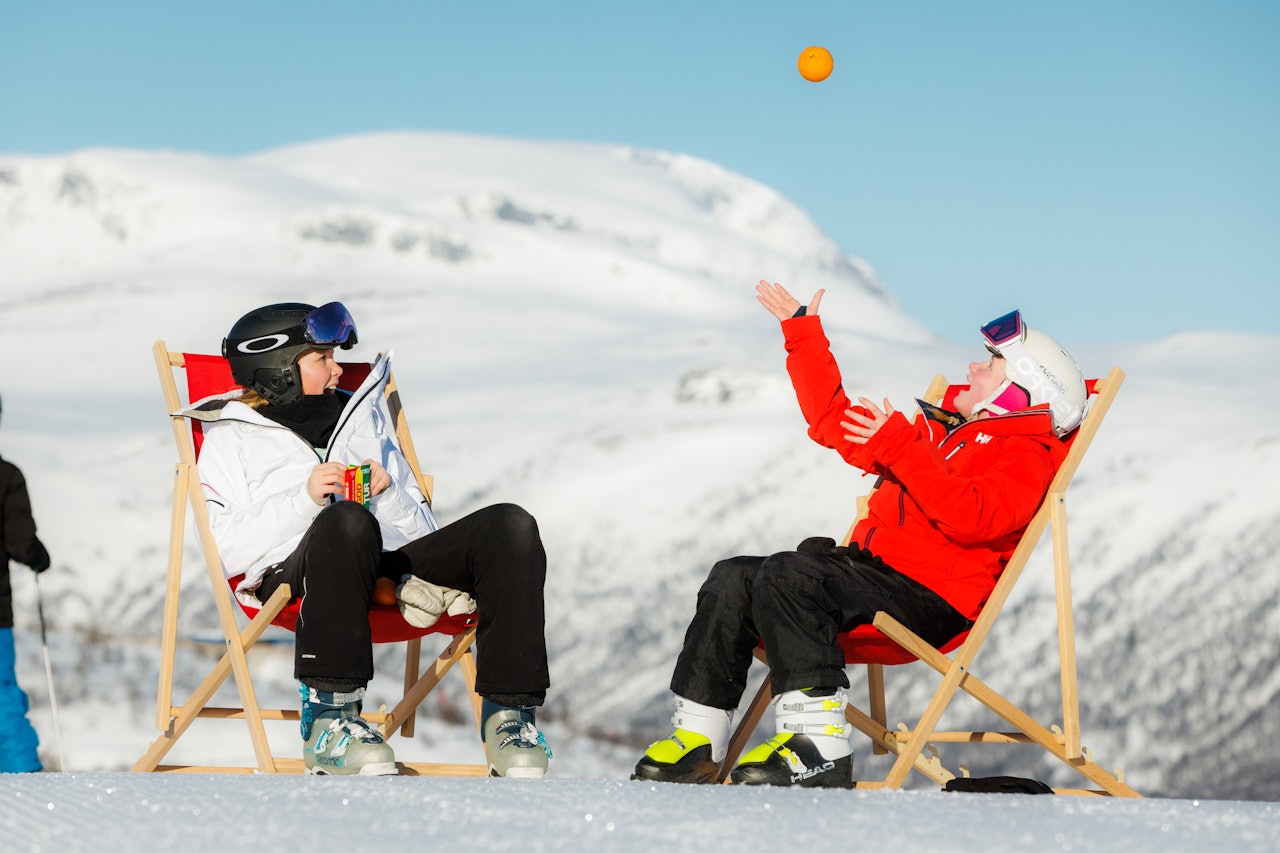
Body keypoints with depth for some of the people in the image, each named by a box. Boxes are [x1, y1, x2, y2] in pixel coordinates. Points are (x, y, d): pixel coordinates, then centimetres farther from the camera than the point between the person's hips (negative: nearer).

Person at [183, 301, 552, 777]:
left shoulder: (364, 420, 34)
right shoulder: (231, 439, 19)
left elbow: (423, 531, 25)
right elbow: (223, 549, 1)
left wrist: (388, 493, 4)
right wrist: (303, 500, -9)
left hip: (390, 566, 5)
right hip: (293, 573, -5)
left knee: (510, 526, -21)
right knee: (347, 521, -41)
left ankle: (509, 716, -32)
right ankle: (329, 715, -42)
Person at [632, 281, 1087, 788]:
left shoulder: (1026, 456, -1)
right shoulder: (940, 431, 27)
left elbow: (970, 517, -22)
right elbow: (838, 423, 32)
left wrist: (900, 449, -23)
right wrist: (803, 334, 31)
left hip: (928, 599, -9)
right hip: (868, 567, 9)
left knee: (786, 574, -30)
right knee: (733, 580, -6)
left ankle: (819, 745, -34)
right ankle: (698, 738, -10)